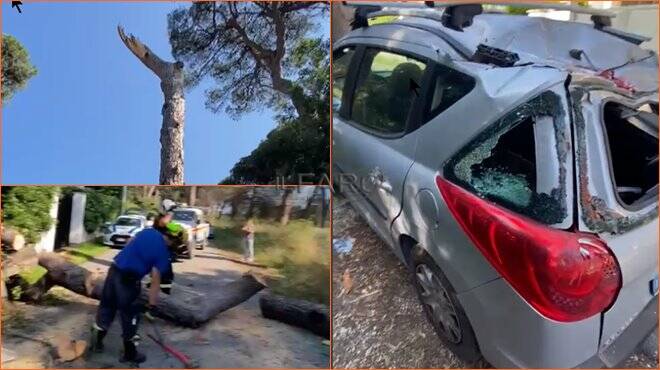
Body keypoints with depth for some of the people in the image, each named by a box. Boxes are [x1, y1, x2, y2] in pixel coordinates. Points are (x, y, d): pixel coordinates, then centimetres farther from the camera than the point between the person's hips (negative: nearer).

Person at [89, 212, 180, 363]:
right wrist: (151, 307, -4)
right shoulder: (163, 253, -10)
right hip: (129, 280, -6)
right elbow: (155, 282, -11)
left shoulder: (147, 231, 5)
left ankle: (97, 341, 37)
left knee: (106, 306, 22)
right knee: (130, 315, 8)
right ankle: (130, 353, 20)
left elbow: (128, 244, 19)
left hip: (114, 270, 7)